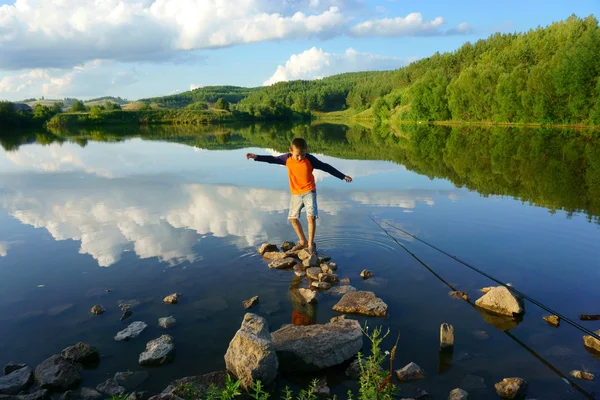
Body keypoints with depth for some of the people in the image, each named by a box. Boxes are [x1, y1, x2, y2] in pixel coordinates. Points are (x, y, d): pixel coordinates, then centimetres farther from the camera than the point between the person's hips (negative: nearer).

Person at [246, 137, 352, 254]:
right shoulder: (287, 158, -8)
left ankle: (311, 244, -2)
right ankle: (303, 241, 25)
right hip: (296, 193, 4)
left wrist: (343, 176, -7)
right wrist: (256, 157, -1)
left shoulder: (310, 159, -16)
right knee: (292, 217, 8)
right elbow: (272, 159, 5)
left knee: (311, 217, -16)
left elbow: (326, 167, -9)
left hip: (309, 191, -4)